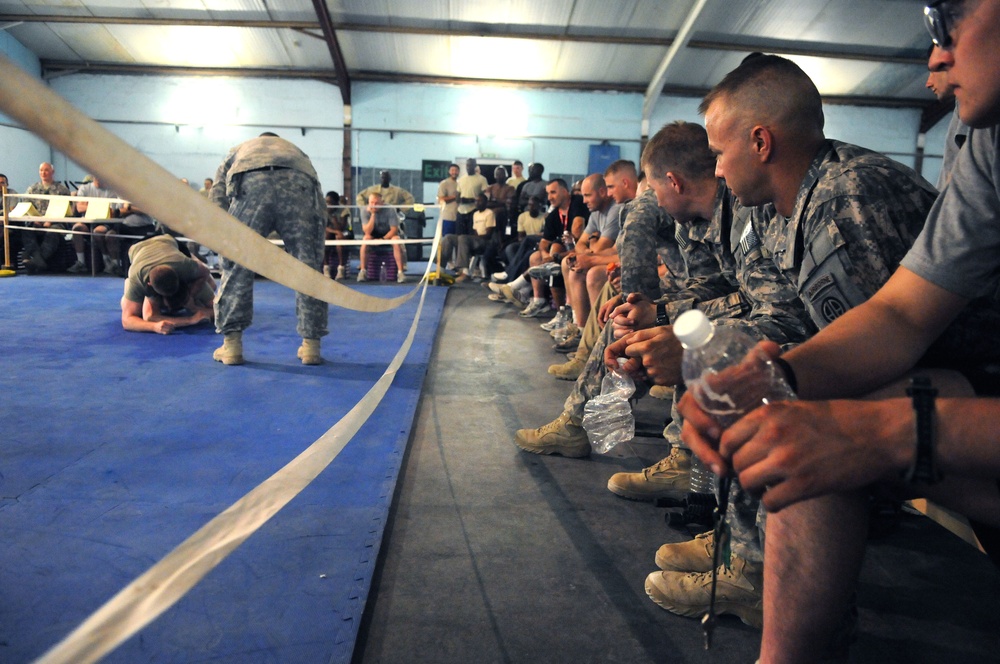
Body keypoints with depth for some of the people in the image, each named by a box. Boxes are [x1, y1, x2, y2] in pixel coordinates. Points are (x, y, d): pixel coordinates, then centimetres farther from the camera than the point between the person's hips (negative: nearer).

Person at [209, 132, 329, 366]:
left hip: (250, 182, -1)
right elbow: (321, 209, 33)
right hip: (300, 184, 1)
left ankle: (231, 344, 11)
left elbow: (217, 200, 24)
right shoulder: (297, 152, 44)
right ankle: (311, 345, 12)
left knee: (236, 268, 10)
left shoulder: (237, 151, 41)